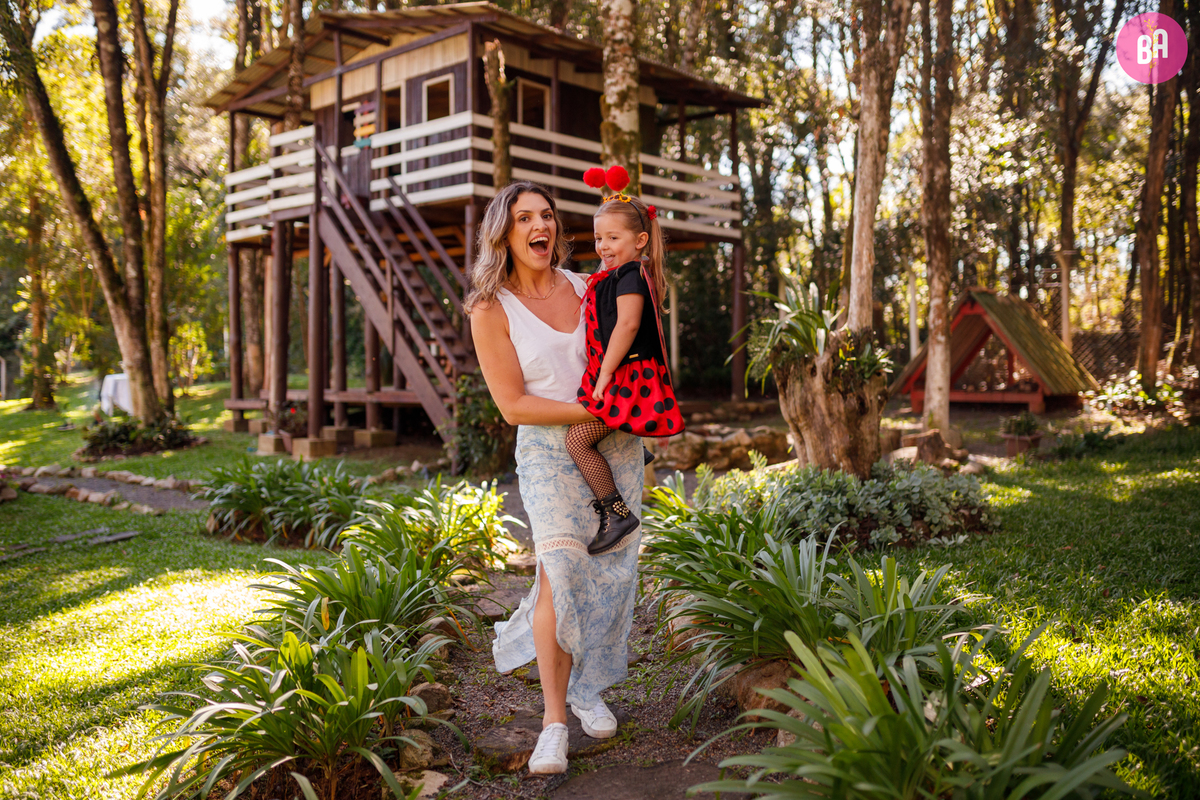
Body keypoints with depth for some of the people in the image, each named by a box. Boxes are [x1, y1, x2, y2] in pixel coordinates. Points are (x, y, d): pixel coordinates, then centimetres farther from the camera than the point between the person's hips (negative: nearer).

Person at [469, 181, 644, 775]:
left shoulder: (584, 286, 6)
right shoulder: (490, 310, -6)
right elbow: (514, 405, -11)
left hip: (617, 446, 4)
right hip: (548, 453, -4)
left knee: (611, 571, 5)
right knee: (561, 567, -20)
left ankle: (587, 686, 26)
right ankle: (554, 717, -9)